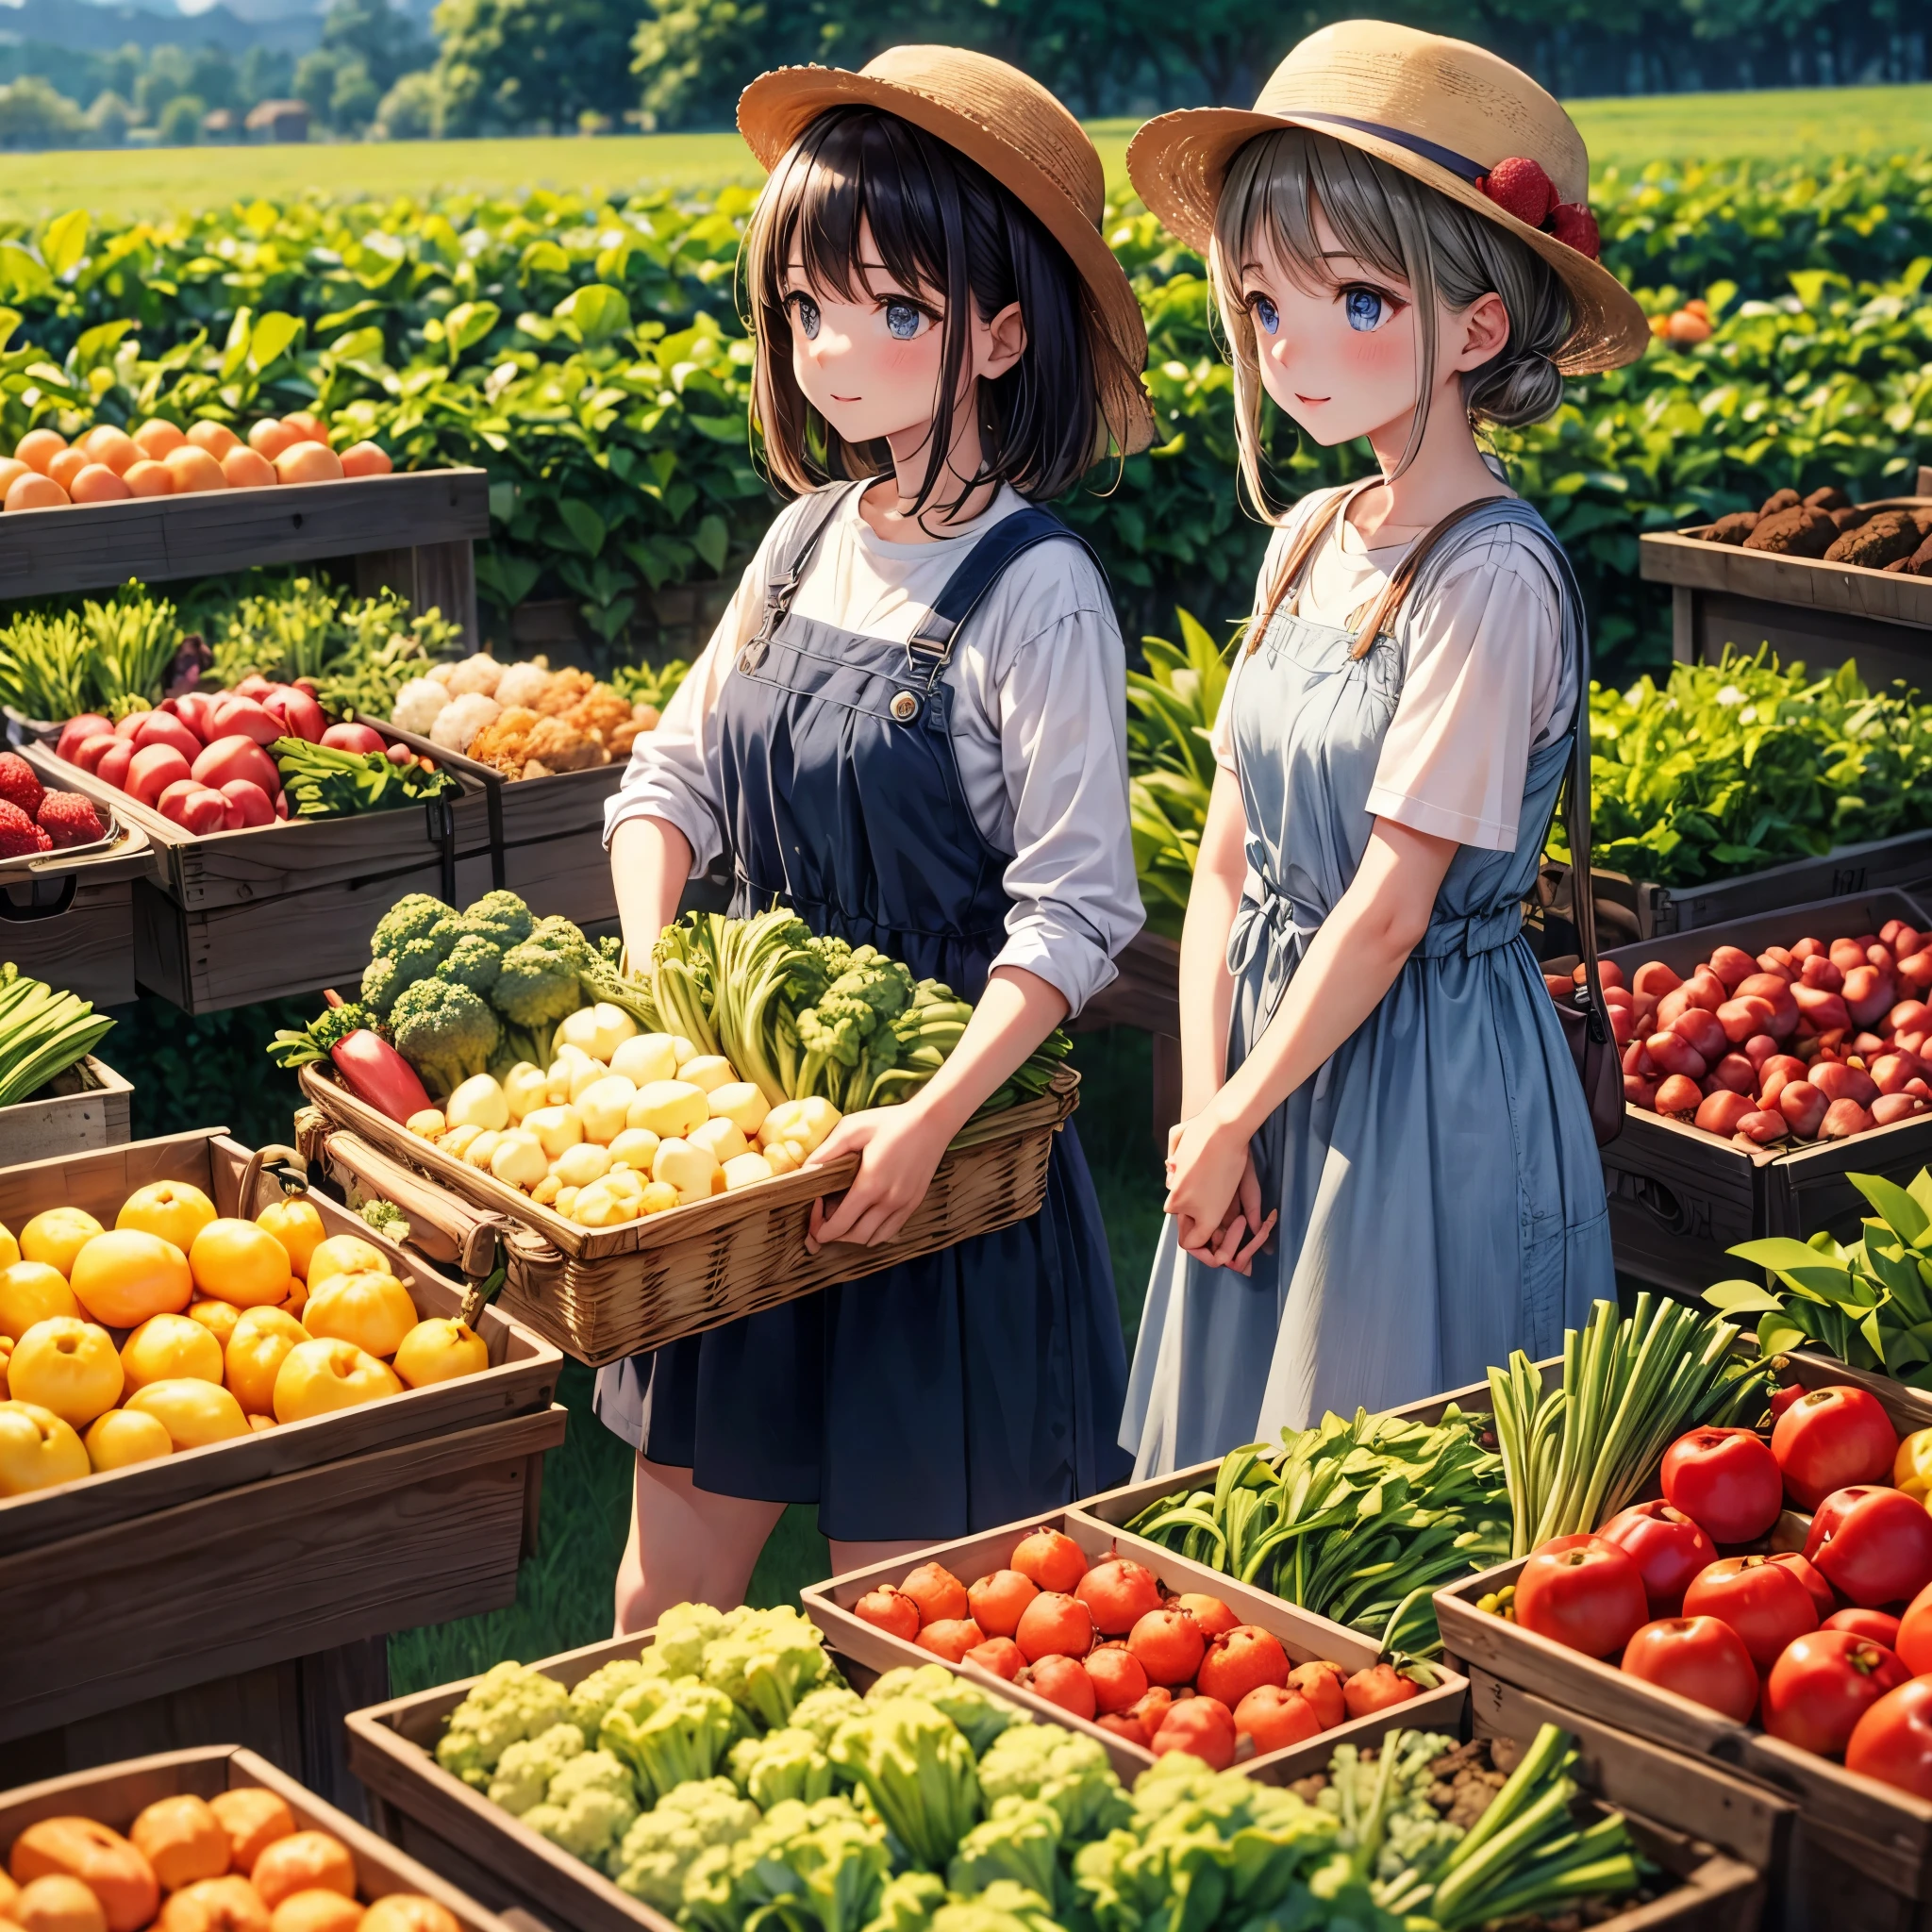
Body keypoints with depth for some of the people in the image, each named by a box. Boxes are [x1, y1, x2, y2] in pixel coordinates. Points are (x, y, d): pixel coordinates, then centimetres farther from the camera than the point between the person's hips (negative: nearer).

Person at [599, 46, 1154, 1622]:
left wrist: (932, 1119, -28)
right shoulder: (808, 536, 4)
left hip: (943, 1149, -6)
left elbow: (1074, 913, -18)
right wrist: (649, 981, -6)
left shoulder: (1037, 593, -16)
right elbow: (670, 778, 10)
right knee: (670, 1580, 15)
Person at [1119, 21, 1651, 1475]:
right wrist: (1203, 1109, -4)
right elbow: (1228, 862, 5)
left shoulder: (1492, 574, -18)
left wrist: (1234, 1118, -9)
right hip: (1277, 1052, 7)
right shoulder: (1309, 539, 4)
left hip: (1431, 1086, -7)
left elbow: (1390, 910, -18)